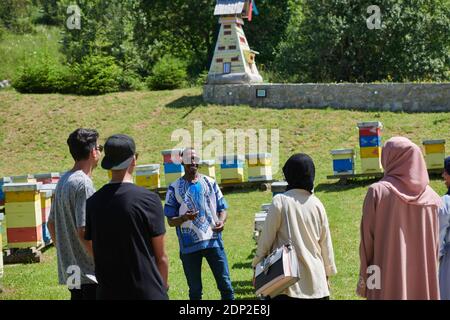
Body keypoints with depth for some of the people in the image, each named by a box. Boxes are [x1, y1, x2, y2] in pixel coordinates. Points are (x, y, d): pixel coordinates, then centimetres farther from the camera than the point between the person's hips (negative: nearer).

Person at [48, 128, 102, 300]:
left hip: (69, 268, 9)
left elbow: (51, 223, 17)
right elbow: (84, 231, -23)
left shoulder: (63, 181, 10)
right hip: (88, 272, -9)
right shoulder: (84, 184, -18)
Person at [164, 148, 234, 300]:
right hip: (189, 245, -1)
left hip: (213, 241, 1)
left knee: (225, 284, 0)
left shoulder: (210, 183, 9)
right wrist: (184, 218, -20)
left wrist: (221, 221, -11)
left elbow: (222, 208, 12)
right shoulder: (175, 188, 2)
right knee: (195, 290, 7)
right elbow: (171, 221, 1)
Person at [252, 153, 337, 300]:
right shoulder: (317, 204, 4)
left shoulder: (280, 201, -8)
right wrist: (327, 273, 23)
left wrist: (257, 265, 9)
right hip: (316, 280, 4)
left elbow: (266, 238, -4)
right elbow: (326, 243, 11)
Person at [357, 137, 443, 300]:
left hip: (387, 282, -3)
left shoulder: (378, 192, -8)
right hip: (424, 282, 3)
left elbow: (367, 239, -7)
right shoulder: (432, 198, 3)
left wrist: (364, 277, 1)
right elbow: (435, 244, 7)